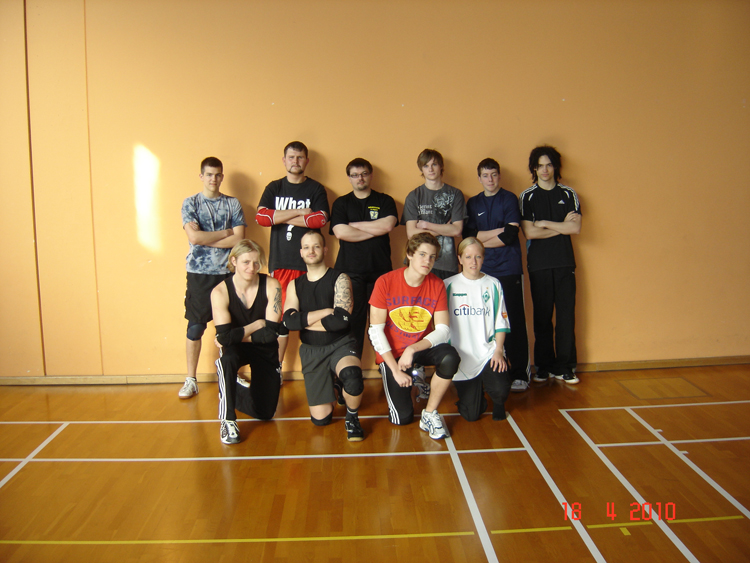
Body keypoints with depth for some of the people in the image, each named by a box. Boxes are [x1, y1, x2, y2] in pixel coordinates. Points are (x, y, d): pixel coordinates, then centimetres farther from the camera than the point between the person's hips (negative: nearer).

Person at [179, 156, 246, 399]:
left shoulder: (233, 204, 6)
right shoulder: (190, 203, 2)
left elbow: (239, 239, -7)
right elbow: (194, 236, -13)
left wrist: (206, 240, -11)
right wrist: (225, 233, -7)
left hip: (227, 272, 1)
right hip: (199, 273, -1)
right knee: (195, 327, 2)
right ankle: (191, 380, 13)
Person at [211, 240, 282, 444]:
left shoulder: (271, 286, -19)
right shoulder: (220, 292, -19)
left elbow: (271, 333, -22)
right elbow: (225, 337, -27)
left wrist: (238, 335, -20)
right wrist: (257, 325, -20)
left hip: (265, 351, 2)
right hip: (236, 349, -1)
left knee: (264, 412, 4)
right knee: (227, 359, -40)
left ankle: (237, 389, 37)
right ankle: (227, 421, -23)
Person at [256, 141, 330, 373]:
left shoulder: (316, 189, 8)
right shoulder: (274, 188, 13)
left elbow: (320, 219, -11)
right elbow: (261, 217, -4)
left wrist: (279, 218, -5)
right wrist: (299, 212, -8)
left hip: (307, 261, -1)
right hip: (279, 261, 1)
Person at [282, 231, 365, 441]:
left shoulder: (339, 279, -4)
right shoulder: (295, 285, 8)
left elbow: (341, 320, -19)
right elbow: (289, 321, -9)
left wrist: (304, 321, -8)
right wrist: (325, 312, -15)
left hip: (340, 345, -3)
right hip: (311, 351, 3)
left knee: (352, 375, -39)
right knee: (320, 419, -2)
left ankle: (352, 417, -7)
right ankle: (332, 384, 31)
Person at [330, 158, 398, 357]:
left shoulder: (385, 201, 14)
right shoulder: (341, 203, 13)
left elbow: (387, 225, -6)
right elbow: (340, 232, -5)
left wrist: (353, 224, -1)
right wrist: (374, 231, -2)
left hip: (380, 269, 1)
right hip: (350, 271, 0)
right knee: (352, 320, -3)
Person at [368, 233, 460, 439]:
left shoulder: (437, 285, -7)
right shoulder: (385, 282, -15)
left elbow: (443, 329, -13)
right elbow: (376, 330, -14)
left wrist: (412, 349, -27)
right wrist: (395, 369, -17)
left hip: (422, 347, 2)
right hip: (392, 352, -2)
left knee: (450, 357, -32)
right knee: (402, 418, -10)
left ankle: (429, 414, -9)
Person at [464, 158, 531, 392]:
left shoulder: (509, 199, 6)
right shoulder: (473, 203, 15)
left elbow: (511, 235, -7)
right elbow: (468, 236, 2)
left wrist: (482, 240, -2)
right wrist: (499, 231, -6)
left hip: (509, 270, -3)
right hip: (483, 271, 3)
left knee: (514, 322, -4)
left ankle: (520, 374, 3)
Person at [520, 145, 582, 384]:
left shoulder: (568, 194, 9)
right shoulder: (527, 197, 5)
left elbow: (576, 228, -3)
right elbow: (529, 232, -7)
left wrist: (544, 223, -5)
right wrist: (561, 226, -4)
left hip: (565, 262, 1)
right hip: (538, 264, -1)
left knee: (566, 315, 0)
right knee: (542, 317, 3)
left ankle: (565, 366, 10)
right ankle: (544, 366, 13)